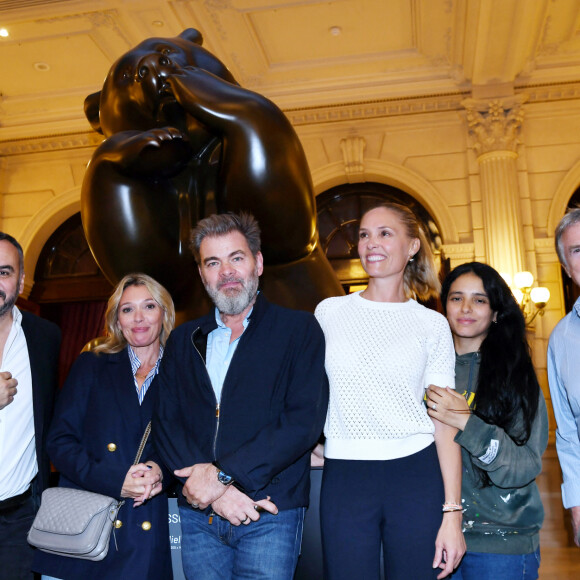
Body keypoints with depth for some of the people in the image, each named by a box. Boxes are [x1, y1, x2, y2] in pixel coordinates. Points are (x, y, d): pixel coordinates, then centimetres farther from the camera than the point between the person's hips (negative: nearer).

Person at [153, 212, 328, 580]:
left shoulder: (299, 329, -1)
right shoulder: (184, 341, 11)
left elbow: (305, 421, -11)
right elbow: (166, 422, 3)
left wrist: (222, 475, -15)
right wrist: (208, 486, -12)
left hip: (269, 516, -3)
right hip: (198, 518, 3)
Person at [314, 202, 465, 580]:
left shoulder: (433, 325, 2)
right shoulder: (329, 311, 5)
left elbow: (444, 424, 0)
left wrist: (452, 513, -5)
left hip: (417, 478, -1)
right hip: (344, 479, 1)